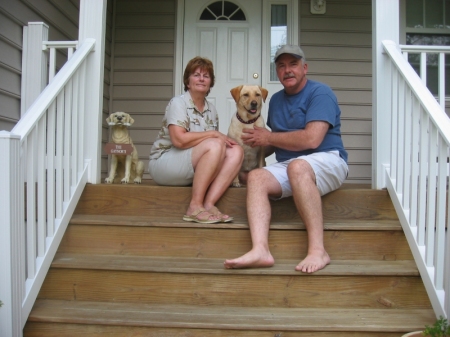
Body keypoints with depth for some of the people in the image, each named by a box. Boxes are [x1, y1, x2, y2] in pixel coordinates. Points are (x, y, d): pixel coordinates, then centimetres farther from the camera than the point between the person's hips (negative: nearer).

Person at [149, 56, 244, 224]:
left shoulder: (211, 109, 13)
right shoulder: (178, 103, -9)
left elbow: (216, 139, 8)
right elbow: (179, 140, -23)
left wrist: (223, 139, -14)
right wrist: (214, 134, -17)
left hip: (195, 168, 7)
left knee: (236, 151, -12)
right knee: (215, 145, -29)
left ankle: (209, 204, -24)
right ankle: (195, 207, -27)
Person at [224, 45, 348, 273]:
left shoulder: (320, 93, -7)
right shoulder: (276, 100, 17)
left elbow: (311, 139, -20)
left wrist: (268, 137, -10)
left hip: (327, 161, -6)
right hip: (288, 167, 6)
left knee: (297, 166, -38)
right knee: (256, 177, -21)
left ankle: (318, 250, -36)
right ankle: (260, 250, -40)